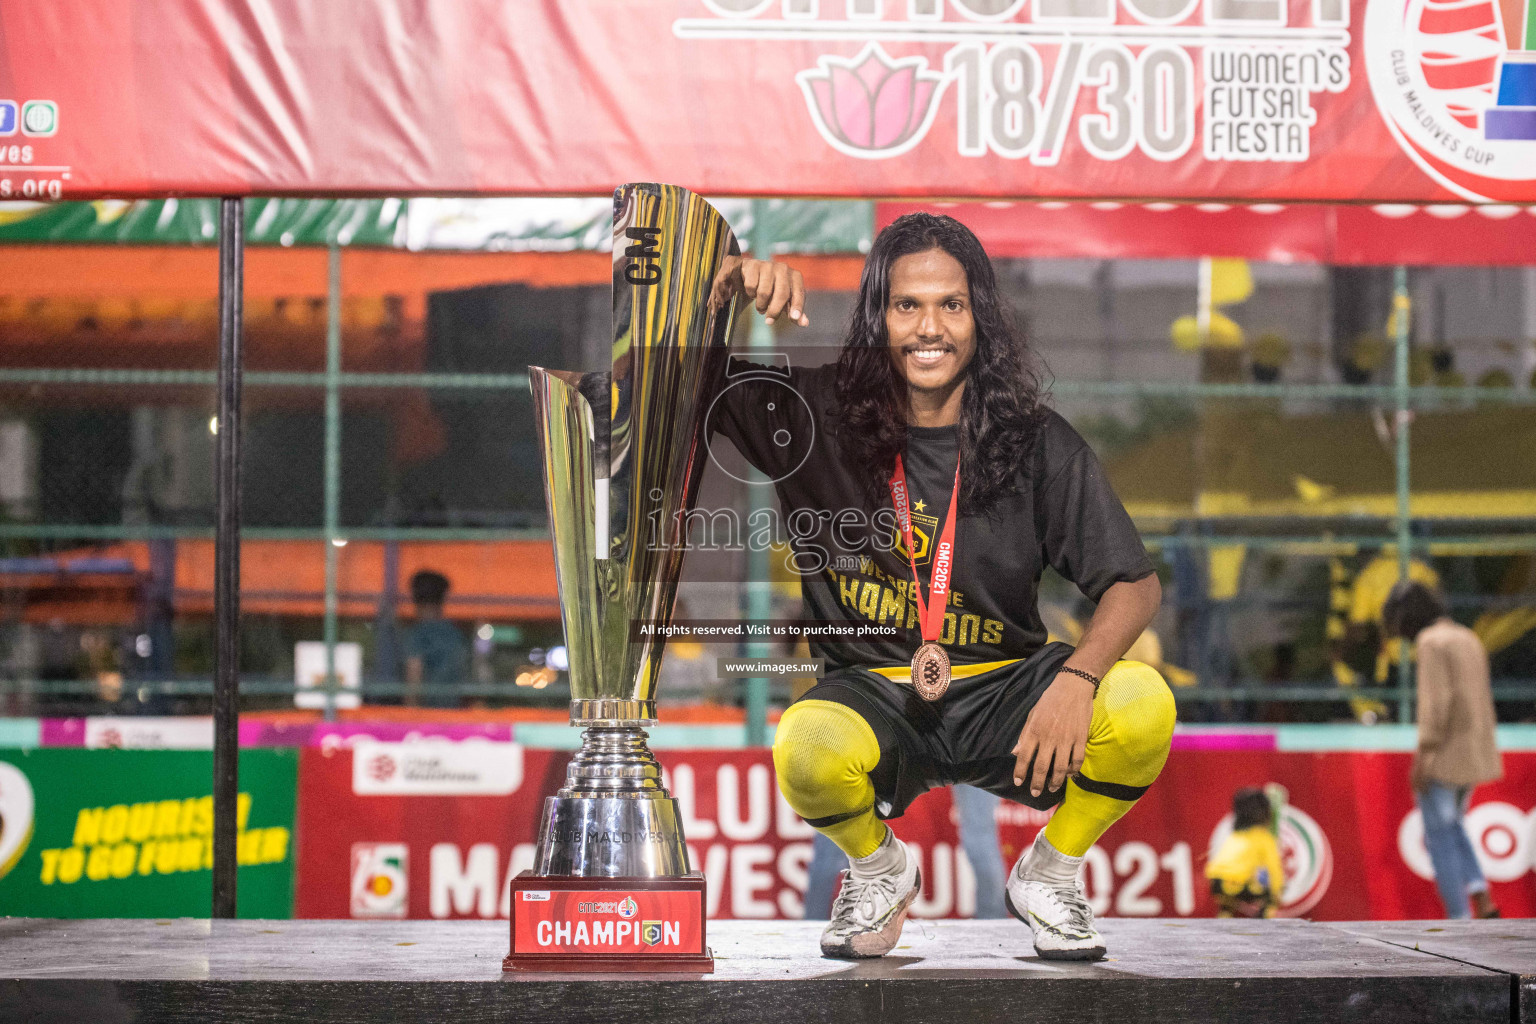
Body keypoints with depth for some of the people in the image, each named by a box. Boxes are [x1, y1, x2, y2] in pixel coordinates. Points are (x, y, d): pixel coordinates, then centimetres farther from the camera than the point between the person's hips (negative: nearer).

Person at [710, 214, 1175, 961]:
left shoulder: (1037, 443, -2)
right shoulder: (816, 417, -3)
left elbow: (1135, 584, -3)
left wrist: (1078, 679, -23)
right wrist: (732, 284, -26)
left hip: (1000, 695, 1)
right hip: (872, 695, -1)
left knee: (1144, 705, -28)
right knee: (807, 750, -37)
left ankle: (1048, 875, 4)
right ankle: (877, 868, 2)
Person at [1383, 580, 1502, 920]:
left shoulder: (1431, 641, -12)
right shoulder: (1469, 639, 14)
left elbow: (1435, 700, -20)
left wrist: (1423, 755, -19)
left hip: (1444, 752, -8)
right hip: (1477, 752, 8)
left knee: (1440, 837, 2)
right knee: (1451, 826, 24)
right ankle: (1484, 902, 9)